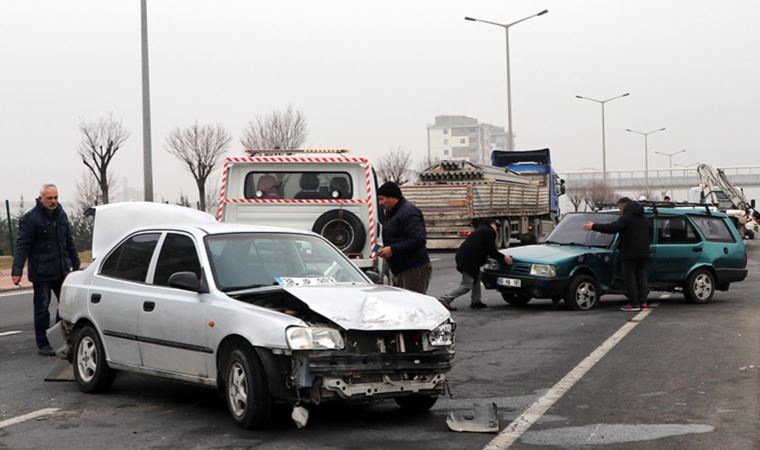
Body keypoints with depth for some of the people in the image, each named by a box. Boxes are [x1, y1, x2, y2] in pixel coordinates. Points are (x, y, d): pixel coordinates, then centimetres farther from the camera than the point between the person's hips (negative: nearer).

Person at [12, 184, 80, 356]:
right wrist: (17, 271, -22)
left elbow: (69, 243, 18)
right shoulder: (31, 219, -11)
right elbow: (22, 246, -14)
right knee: (42, 308, 0)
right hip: (41, 274, -6)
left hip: (62, 271, 6)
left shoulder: (61, 214, 10)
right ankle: (43, 344, 8)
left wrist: (75, 264, 18)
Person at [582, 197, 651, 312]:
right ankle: (643, 302, 6)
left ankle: (634, 304, -3)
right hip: (644, 254, 8)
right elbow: (650, 236, 23)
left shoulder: (626, 218, -12)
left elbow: (611, 228, -21)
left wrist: (593, 226, -16)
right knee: (641, 277, 11)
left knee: (629, 277, -1)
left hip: (630, 254, -8)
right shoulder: (645, 219, 16)